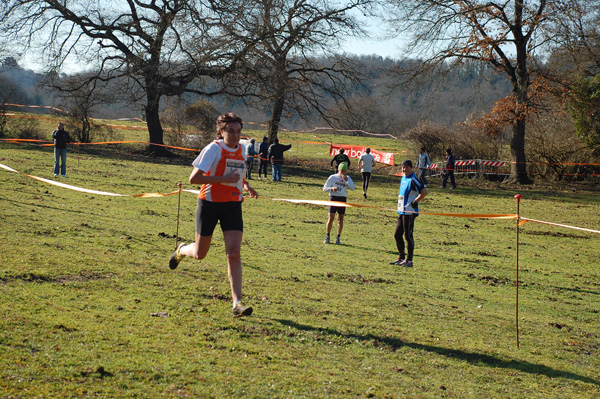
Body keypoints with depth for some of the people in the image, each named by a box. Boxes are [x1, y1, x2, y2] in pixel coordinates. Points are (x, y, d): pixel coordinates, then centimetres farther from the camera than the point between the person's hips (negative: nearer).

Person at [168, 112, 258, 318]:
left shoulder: (241, 150, 6)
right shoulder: (214, 148, -14)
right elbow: (193, 178, -20)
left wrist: (246, 186, 8)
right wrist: (224, 179, -26)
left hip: (232, 205, 4)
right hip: (210, 203, -4)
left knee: (234, 253, -11)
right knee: (200, 254, 10)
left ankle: (237, 303, -12)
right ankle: (181, 250, 47)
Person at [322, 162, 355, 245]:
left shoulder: (348, 178, 7)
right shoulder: (332, 177, 1)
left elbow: (352, 188, -6)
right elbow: (324, 188, 1)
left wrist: (346, 180, -17)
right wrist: (332, 188, -19)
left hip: (342, 199, 2)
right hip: (333, 198, -2)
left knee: (340, 219, 3)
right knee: (331, 218, -6)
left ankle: (338, 238, 10)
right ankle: (327, 237, 6)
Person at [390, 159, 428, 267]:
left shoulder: (412, 180, -14)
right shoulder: (403, 178, 14)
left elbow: (425, 192, -23)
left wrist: (415, 202, -16)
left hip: (409, 212, -9)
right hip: (401, 211, 10)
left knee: (408, 235, -5)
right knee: (397, 234, 12)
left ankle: (409, 260, 1)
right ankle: (401, 258, 22)